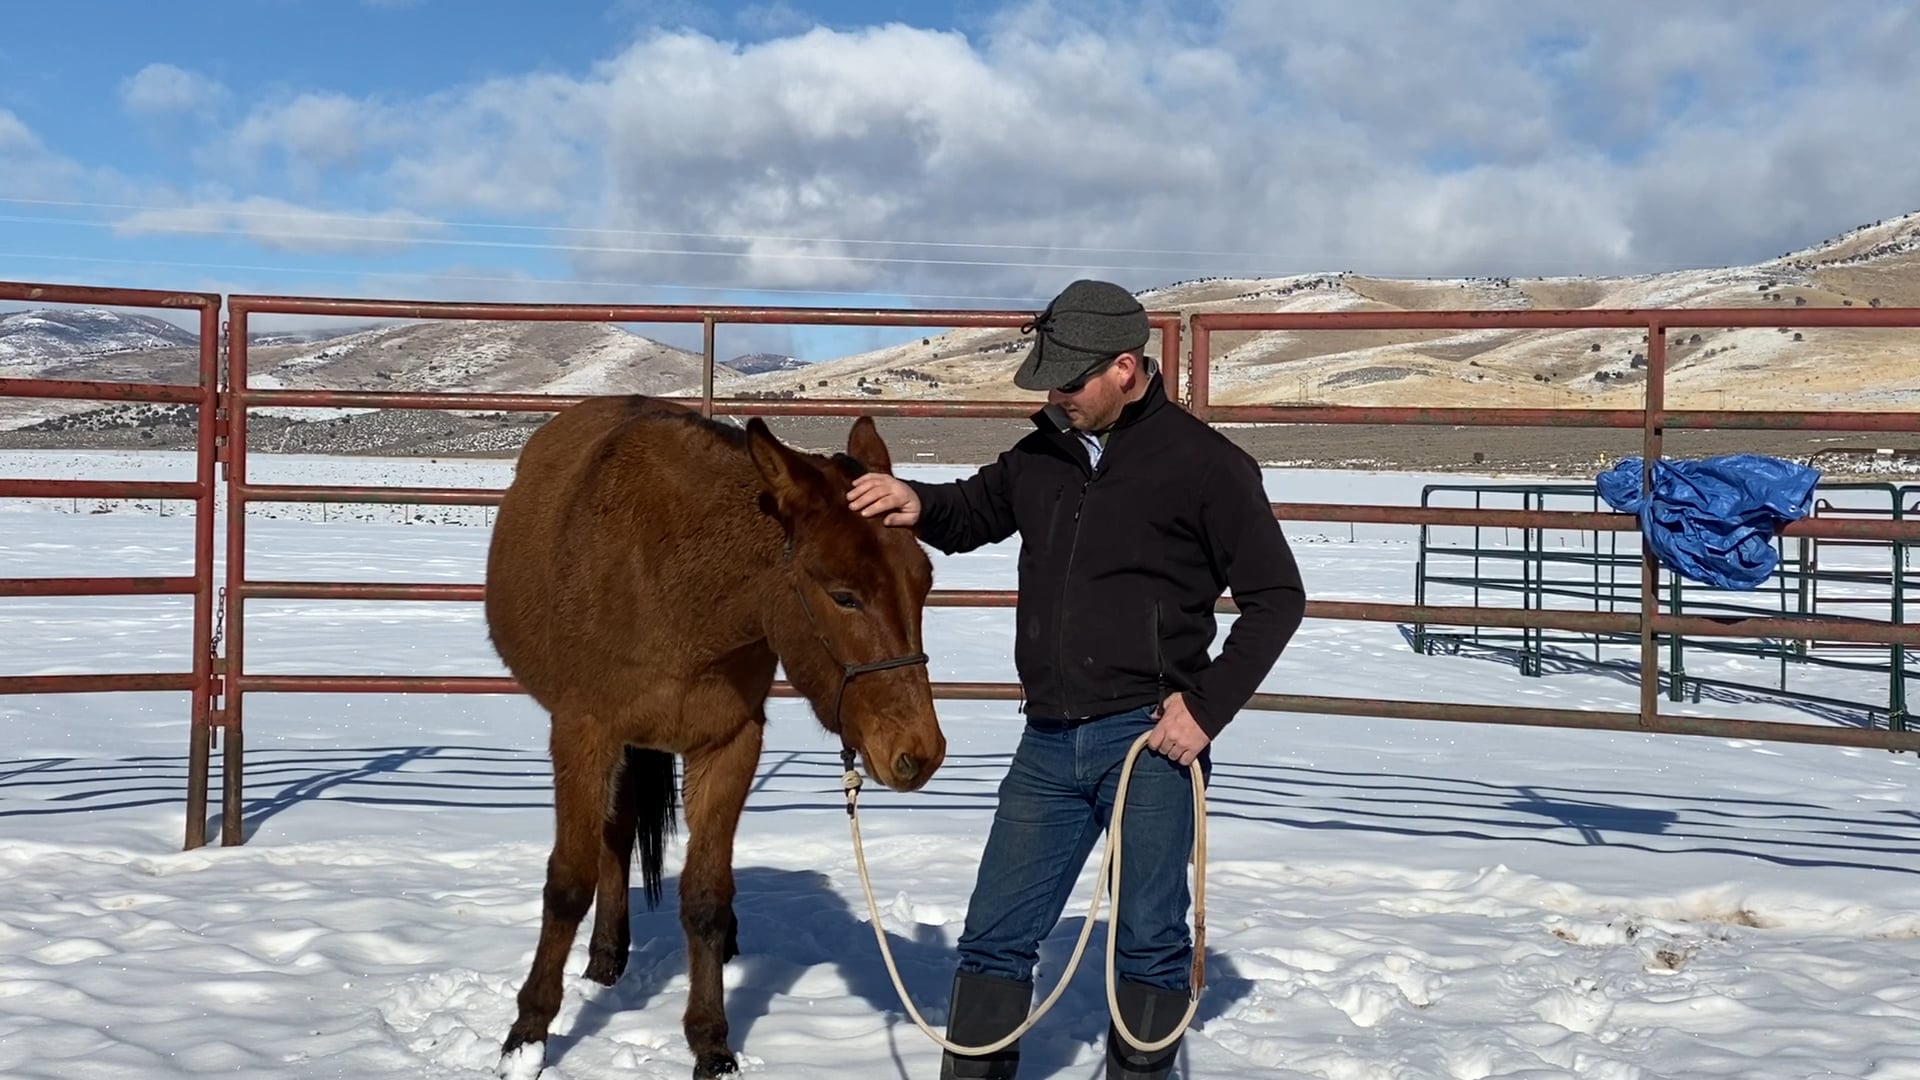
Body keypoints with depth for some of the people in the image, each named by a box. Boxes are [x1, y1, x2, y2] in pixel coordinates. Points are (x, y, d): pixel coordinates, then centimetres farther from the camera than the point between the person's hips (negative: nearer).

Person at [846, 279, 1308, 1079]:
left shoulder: (1205, 465, -8)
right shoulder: (1042, 455, 8)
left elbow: (1277, 597, -4)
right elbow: (973, 514, 25)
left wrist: (1209, 706, -12)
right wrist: (919, 505, 2)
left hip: (1148, 740, -5)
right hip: (1049, 741, 5)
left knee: (1149, 940, 6)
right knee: (994, 936, 10)